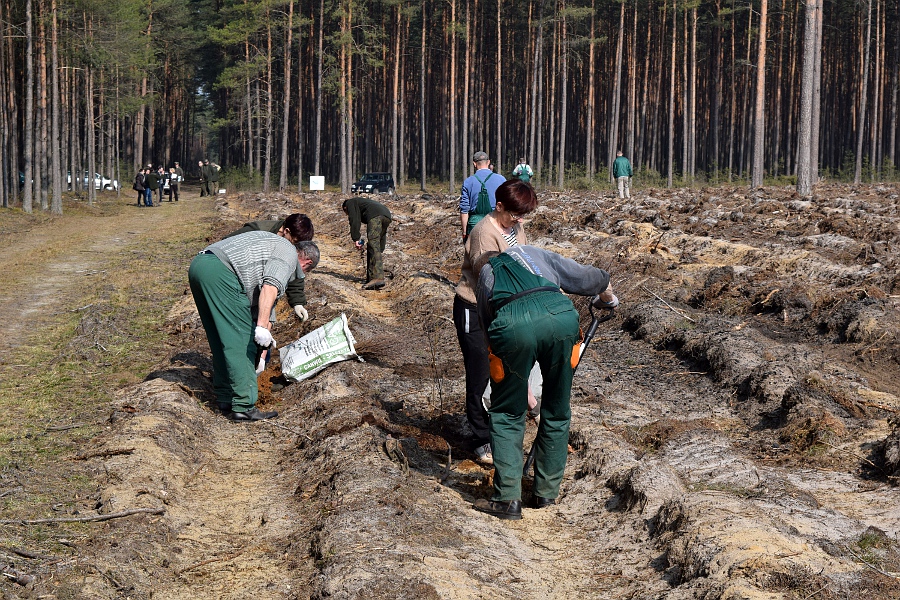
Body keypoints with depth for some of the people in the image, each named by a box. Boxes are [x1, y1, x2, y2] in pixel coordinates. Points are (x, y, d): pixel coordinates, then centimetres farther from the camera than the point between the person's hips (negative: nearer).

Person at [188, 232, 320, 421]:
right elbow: (269, 289, -13)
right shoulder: (288, 253, 7)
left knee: (220, 341, 19)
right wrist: (261, 327, -19)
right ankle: (244, 406, -6)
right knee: (242, 340, -6)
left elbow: (264, 306, 37)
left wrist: (261, 354, 39)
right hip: (219, 272, -10)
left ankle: (225, 398, 25)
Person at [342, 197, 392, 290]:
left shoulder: (350, 203, 21)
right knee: (377, 249, 14)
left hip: (375, 216, -8)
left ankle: (378, 278, -29)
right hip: (387, 216, 8)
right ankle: (371, 277, 11)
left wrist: (356, 239, 1)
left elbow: (354, 220, 3)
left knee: (374, 247, -16)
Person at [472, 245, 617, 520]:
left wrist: (523, 388, 46)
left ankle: (508, 498, 12)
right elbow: (595, 278, 35)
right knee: (557, 412, 19)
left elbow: (489, 329, 36)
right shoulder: (532, 253, 38)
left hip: (512, 325, -1)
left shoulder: (484, 278, 36)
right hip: (560, 315, 1)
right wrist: (607, 299, 59)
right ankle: (546, 493, 27)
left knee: (506, 414, 17)